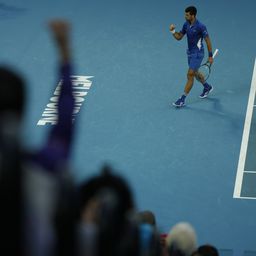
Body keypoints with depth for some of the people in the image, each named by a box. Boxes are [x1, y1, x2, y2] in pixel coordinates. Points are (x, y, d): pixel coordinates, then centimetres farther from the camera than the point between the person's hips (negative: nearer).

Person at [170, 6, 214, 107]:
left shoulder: (201, 27, -23)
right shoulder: (186, 25, -2)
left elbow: (208, 41, -15)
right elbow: (179, 37, 8)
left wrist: (210, 56, -11)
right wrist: (173, 31, -13)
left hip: (197, 54, -8)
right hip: (190, 53, 8)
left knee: (190, 75, -10)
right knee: (195, 73, 24)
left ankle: (182, 100, -6)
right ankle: (207, 87, 50)